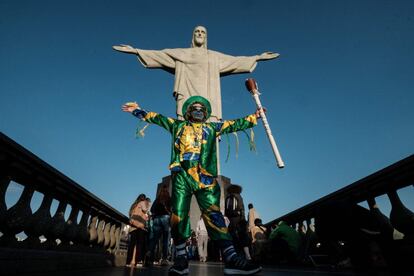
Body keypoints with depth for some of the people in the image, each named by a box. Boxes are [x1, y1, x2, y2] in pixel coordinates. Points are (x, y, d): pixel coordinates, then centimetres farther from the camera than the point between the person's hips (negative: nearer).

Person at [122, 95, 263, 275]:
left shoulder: (213, 127, 24)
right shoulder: (178, 125, 24)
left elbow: (235, 124, 26)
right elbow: (157, 118, 29)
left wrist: (254, 117, 25)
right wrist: (137, 110, 31)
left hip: (205, 178, 0)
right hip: (181, 176, 1)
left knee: (213, 214, -11)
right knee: (178, 216, -4)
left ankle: (231, 259, -13)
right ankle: (181, 259, 7)